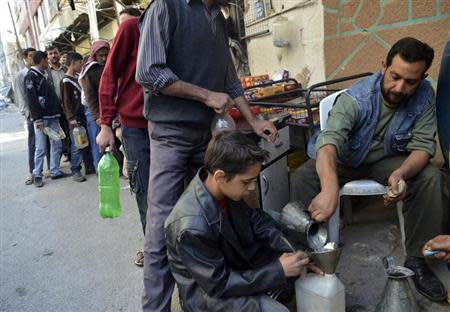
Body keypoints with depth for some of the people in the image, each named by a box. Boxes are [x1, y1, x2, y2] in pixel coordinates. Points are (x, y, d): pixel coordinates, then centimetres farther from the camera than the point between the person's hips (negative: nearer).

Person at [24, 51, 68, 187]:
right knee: (41, 148, -5)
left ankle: (55, 171, 14)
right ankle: (37, 175, 3)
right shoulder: (31, 76, -5)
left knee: (56, 144, 7)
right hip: (41, 118, -8)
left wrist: (58, 112, 13)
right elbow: (31, 99, -13)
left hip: (52, 116, 8)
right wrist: (37, 119, -18)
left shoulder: (44, 75, 20)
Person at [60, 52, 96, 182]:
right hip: (75, 118, -7)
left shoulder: (77, 78, 15)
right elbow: (66, 102, -10)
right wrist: (71, 118, -15)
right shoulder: (66, 81, -7)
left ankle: (89, 166, 21)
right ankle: (75, 171, 4)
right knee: (77, 145, -4)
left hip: (83, 115, 7)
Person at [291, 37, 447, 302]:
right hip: (346, 160, -3)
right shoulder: (355, 99, -31)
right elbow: (330, 141, -47)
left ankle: (417, 260, -6)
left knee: (432, 178, -22)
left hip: (389, 159, 3)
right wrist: (330, 188, -67)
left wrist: (402, 173, -41)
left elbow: (423, 145, -17)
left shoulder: (424, 96, -17)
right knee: (301, 178, -27)